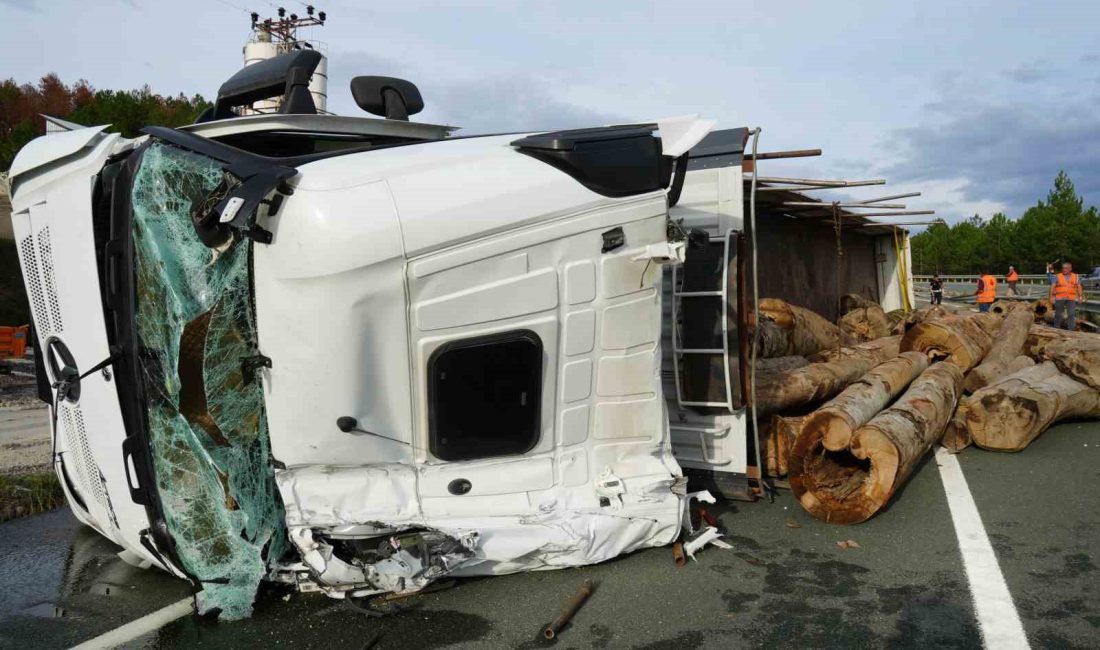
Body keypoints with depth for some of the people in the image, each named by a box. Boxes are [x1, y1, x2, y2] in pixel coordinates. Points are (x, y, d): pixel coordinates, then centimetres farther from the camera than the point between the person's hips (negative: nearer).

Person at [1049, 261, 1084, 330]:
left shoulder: (1075, 277, 11)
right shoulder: (1057, 276, 5)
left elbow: (1079, 287, 9)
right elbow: (1052, 287, -1)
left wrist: (1080, 297, -1)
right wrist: (1051, 296, -11)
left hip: (1071, 299, 1)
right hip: (1059, 298, -1)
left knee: (1072, 315, -6)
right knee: (1058, 314, 6)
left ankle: (1071, 329, -3)